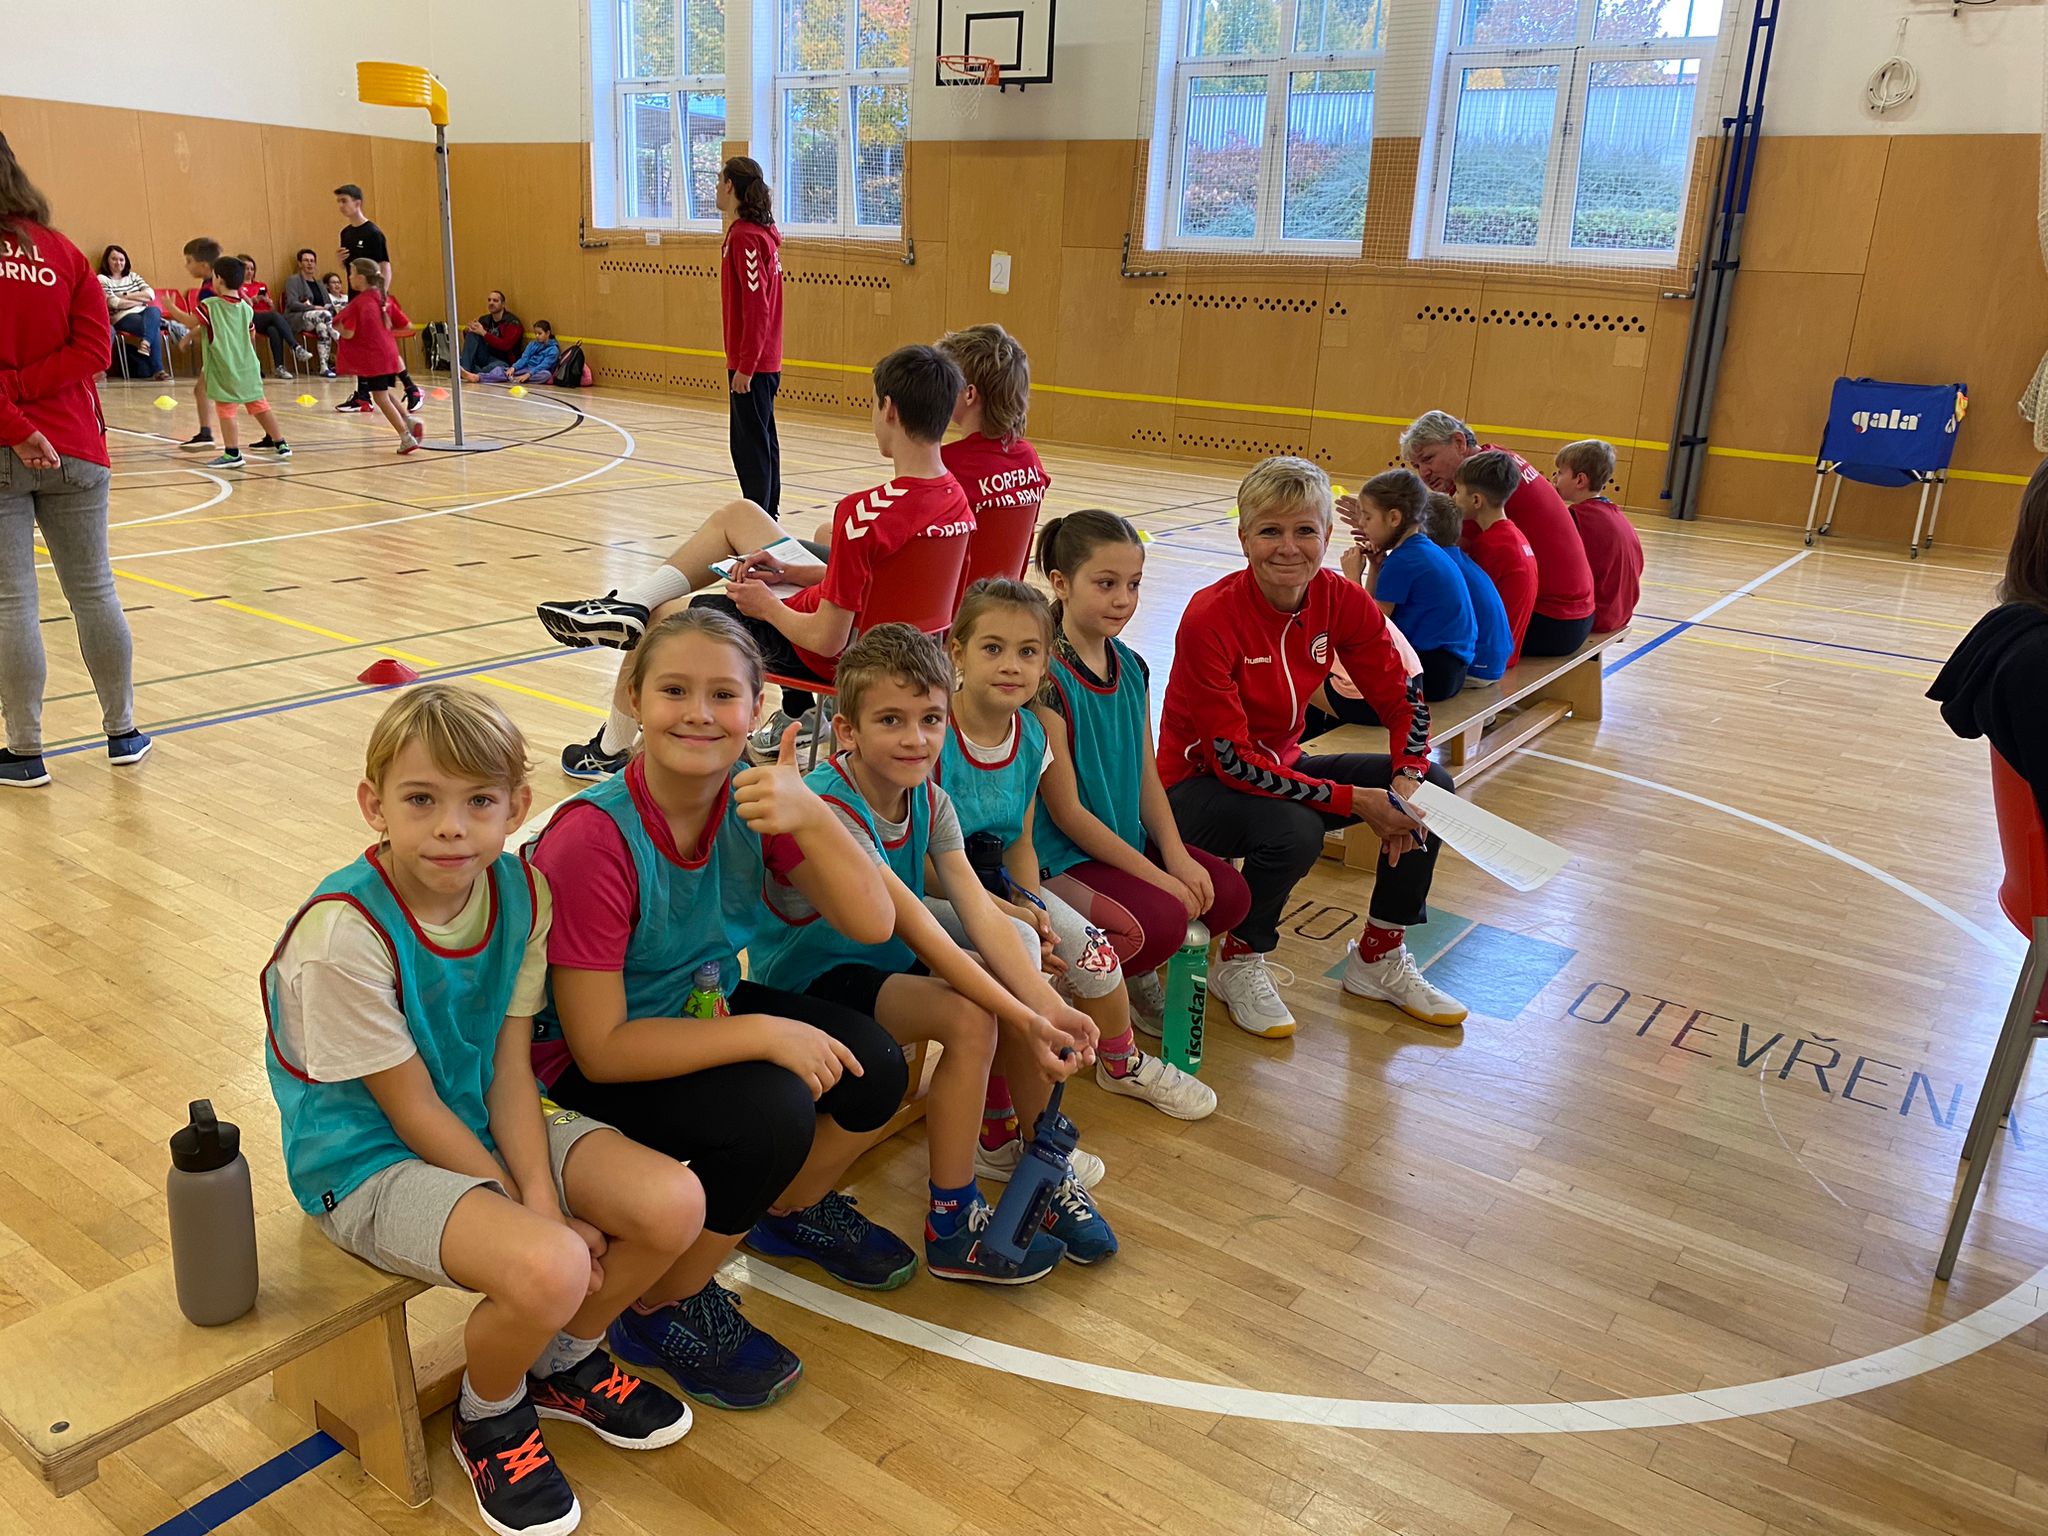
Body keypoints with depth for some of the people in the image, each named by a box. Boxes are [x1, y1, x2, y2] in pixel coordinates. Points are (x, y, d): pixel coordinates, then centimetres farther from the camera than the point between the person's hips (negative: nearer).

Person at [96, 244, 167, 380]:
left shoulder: (133, 276, 20)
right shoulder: (102, 279, 4)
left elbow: (151, 294, 5)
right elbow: (113, 303, -10)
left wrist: (126, 296, -5)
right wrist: (140, 300, -5)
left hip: (144, 314, 5)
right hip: (123, 317, -4)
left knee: (154, 311, -31)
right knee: (154, 328, -31)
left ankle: (145, 344, -45)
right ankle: (157, 368, -35)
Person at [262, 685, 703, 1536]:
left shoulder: (520, 891, -8)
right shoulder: (343, 933, -25)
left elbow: (509, 1071, -5)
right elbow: (413, 1113, -19)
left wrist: (543, 1195, -18)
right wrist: (534, 1217, -16)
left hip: (485, 1128, 6)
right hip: (370, 1160, -6)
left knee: (675, 1204, -13)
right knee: (551, 1270, -31)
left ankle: (563, 1361, 18)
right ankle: (488, 1418, 6)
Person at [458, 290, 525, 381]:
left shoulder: (512, 322, -8)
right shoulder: (484, 320, 7)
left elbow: (505, 346, -20)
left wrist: (484, 333, -22)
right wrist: (466, 331, -10)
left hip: (501, 361, -5)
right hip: (485, 357, 5)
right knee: (472, 334, -14)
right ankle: (465, 370, -28)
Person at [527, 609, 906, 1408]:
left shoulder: (751, 798, -12)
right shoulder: (593, 838, -30)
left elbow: (872, 923, -17)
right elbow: (601, 1047, -26)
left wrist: (810, 816, -33)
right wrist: (764, 1034, -29)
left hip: (703, 1011, 6)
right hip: (586, 1069, -6)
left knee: (873, 1069, -10)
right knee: (769, 1117, -28)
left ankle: (798, 1205, 24)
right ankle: (658, 1310, 1)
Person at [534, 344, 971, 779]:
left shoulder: (866, 512, -34)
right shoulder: (955, 495, -7)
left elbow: (827, 640, -28)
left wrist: (767, 605, -10)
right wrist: (792, 573, 3)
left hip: (824, 657, -8)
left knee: (658, 617, 14)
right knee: (737, 515, 16)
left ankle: (612, 750, 34)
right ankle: (628, 601, 17)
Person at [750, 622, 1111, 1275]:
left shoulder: (931, 801, -4)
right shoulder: (829, 806, -26)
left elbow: (979, 912, -15)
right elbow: (915, 925, -33)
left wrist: (1047, 1004, -30)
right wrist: (1022, 1017, -36)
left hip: (887, 961, 7)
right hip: (810, 983, -7)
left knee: (1022, 998, -10)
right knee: (970, 1019, -26)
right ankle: (952, 1226, -12)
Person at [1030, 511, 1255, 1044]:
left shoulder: (1130, 667, 4)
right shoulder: (1047, 678, -20)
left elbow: (1147, 776, 9)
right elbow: (1066, 811, -19)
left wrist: (1177, 856, -6)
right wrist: (1154, 875, -18)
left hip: (1126, 840, 8)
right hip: (1058, 857, -8)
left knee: (1229, 895, -6)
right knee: (1161, 921, -26)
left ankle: (1135, 972, 16)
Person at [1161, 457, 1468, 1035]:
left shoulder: (1340, 601, -10)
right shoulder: (1210, 618, -27)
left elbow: (1402, 699, -1)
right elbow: (1231, 758, -27)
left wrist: (1407, 782, -21)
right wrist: (1354, 801, -29)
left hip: (1280, 768, 7)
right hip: (1197, 785, -6)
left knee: (1431, 786, -6)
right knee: (1295, 831, -36)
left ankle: (1379, 958, 10)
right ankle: (1238, 965, -5)